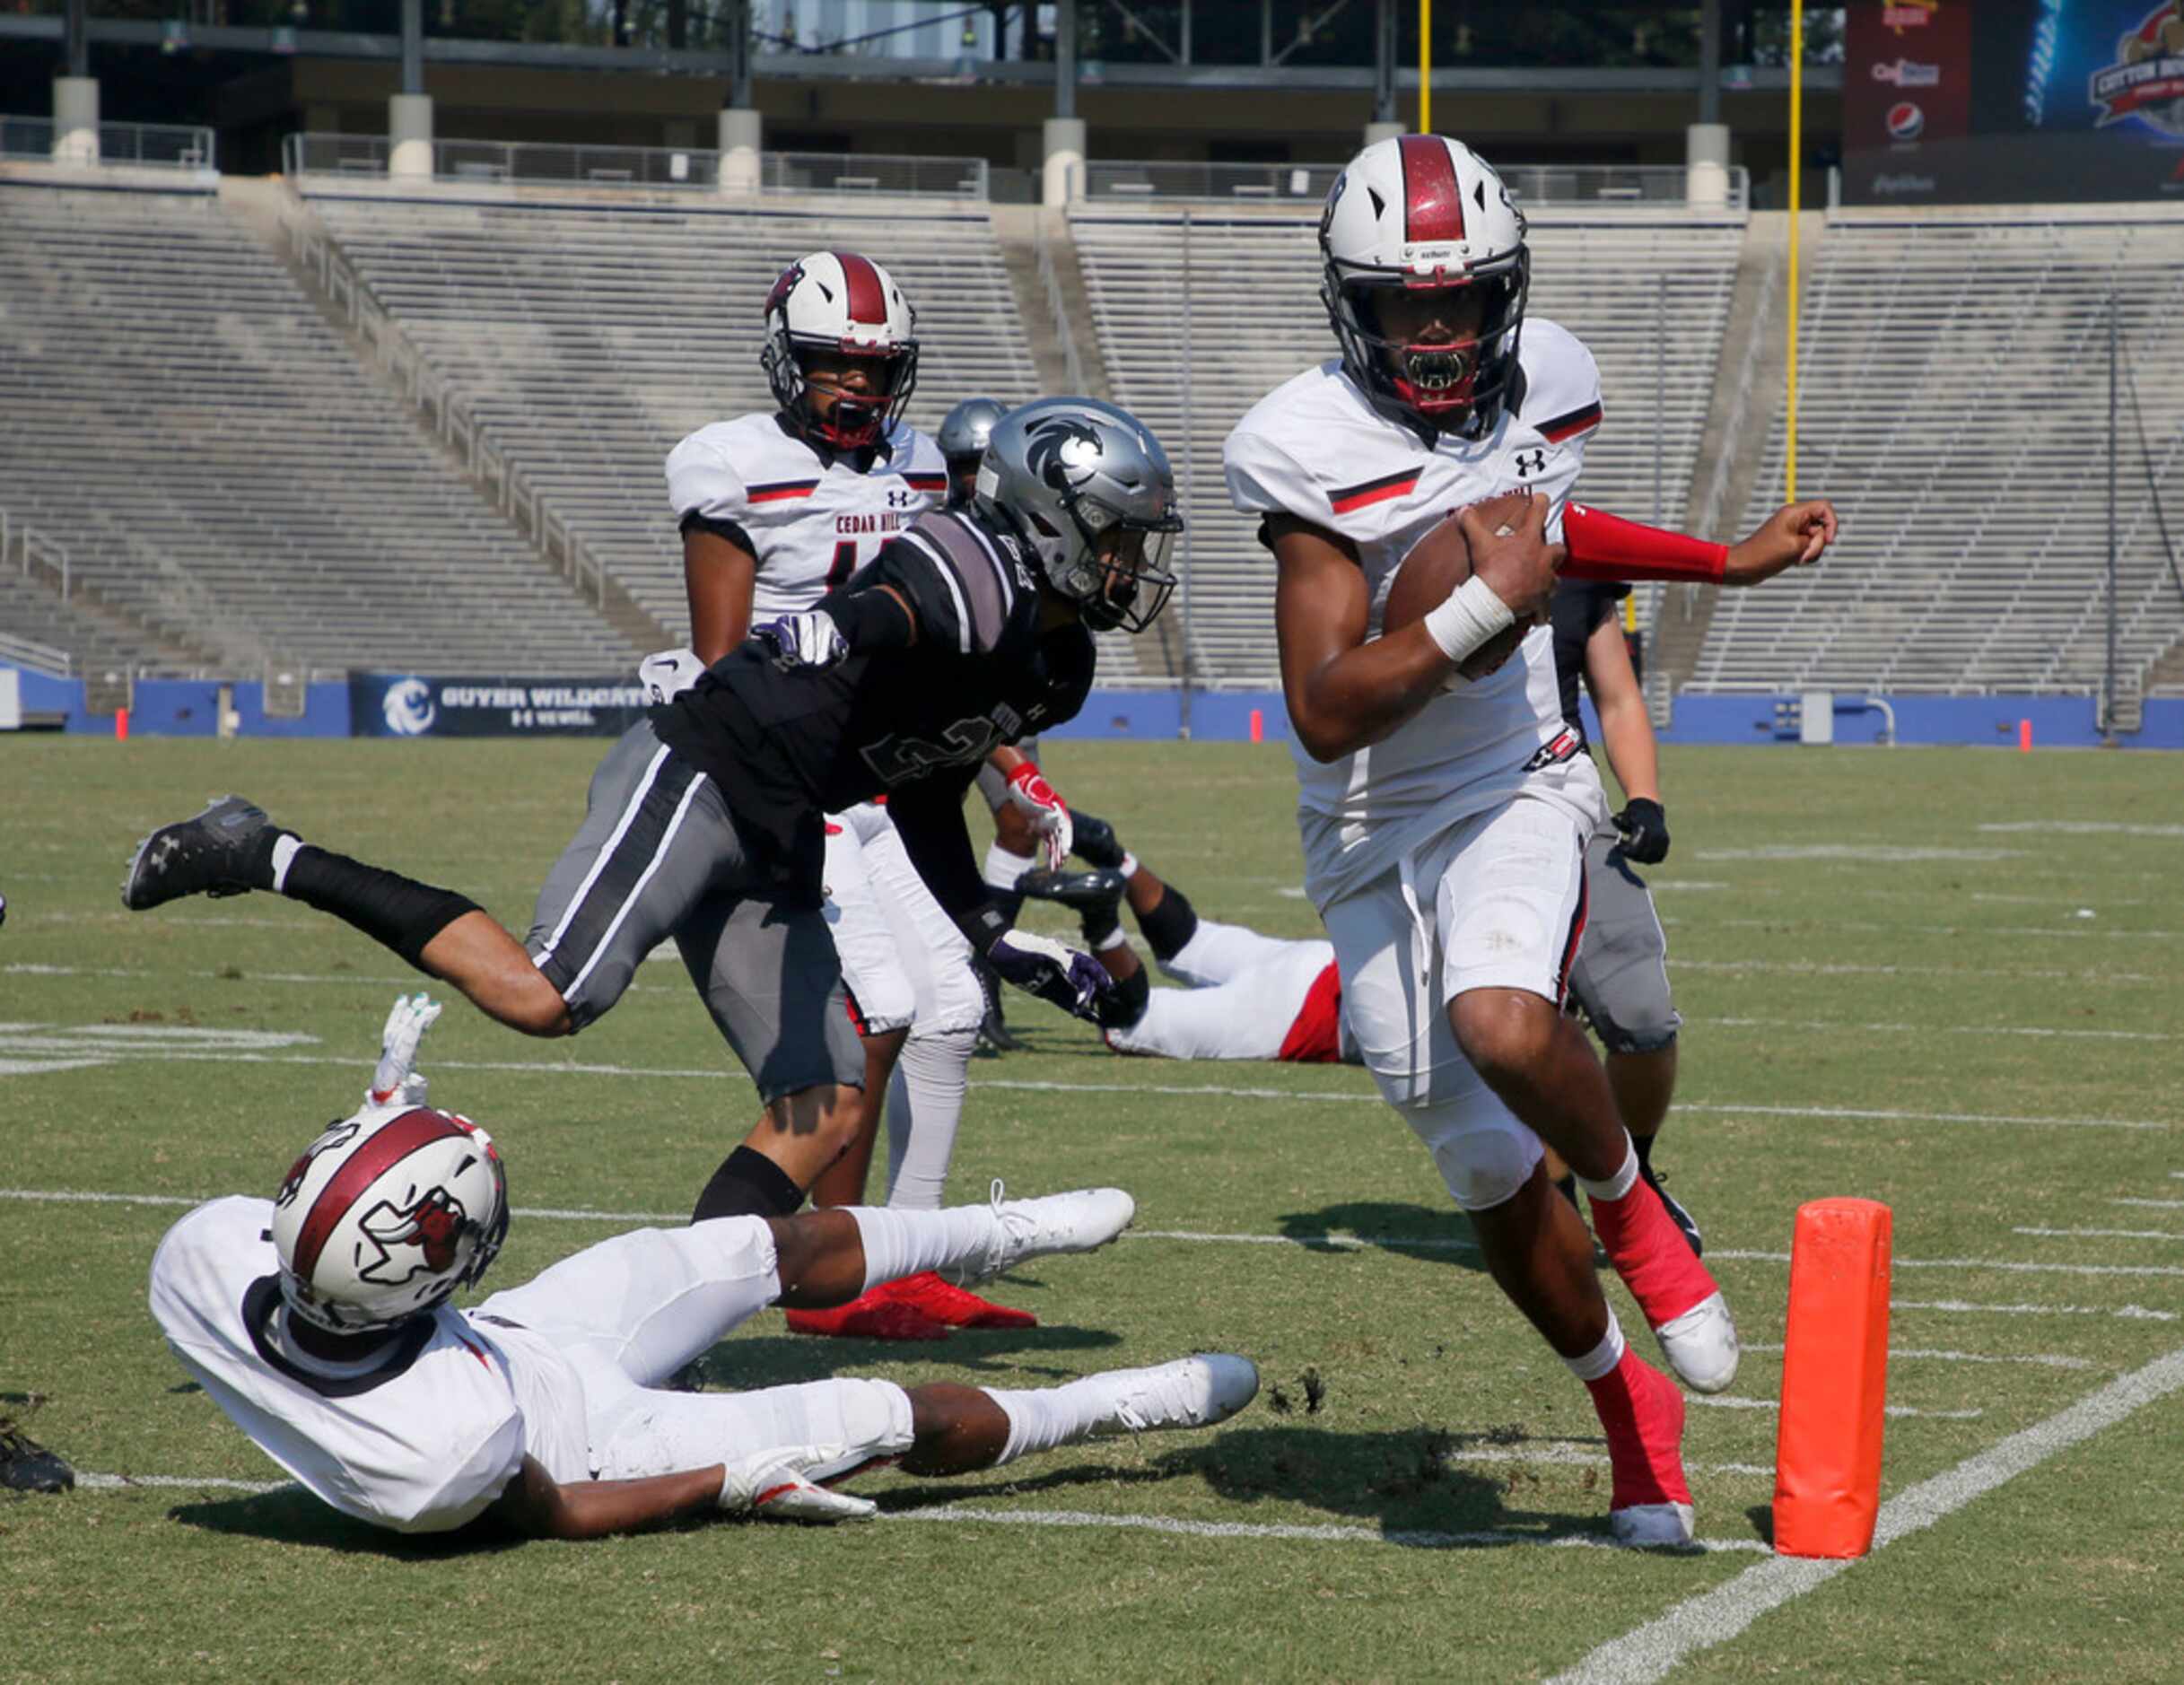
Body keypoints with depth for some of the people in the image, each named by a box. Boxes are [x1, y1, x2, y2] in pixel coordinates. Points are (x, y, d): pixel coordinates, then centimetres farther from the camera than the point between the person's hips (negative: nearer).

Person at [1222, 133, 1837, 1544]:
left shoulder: (1546, 378, -3)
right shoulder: (1309, 451, -19)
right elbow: (1325, 712, -23)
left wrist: (1733, 561, 26)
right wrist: (1483, 608, -31)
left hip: (1515, 793, 1)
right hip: (1371, 835, -1)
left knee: (1503, 1024, -33)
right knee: (1491, 1172, 6)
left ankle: (1630, 1206, -3)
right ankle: (1629, 1405, 28)